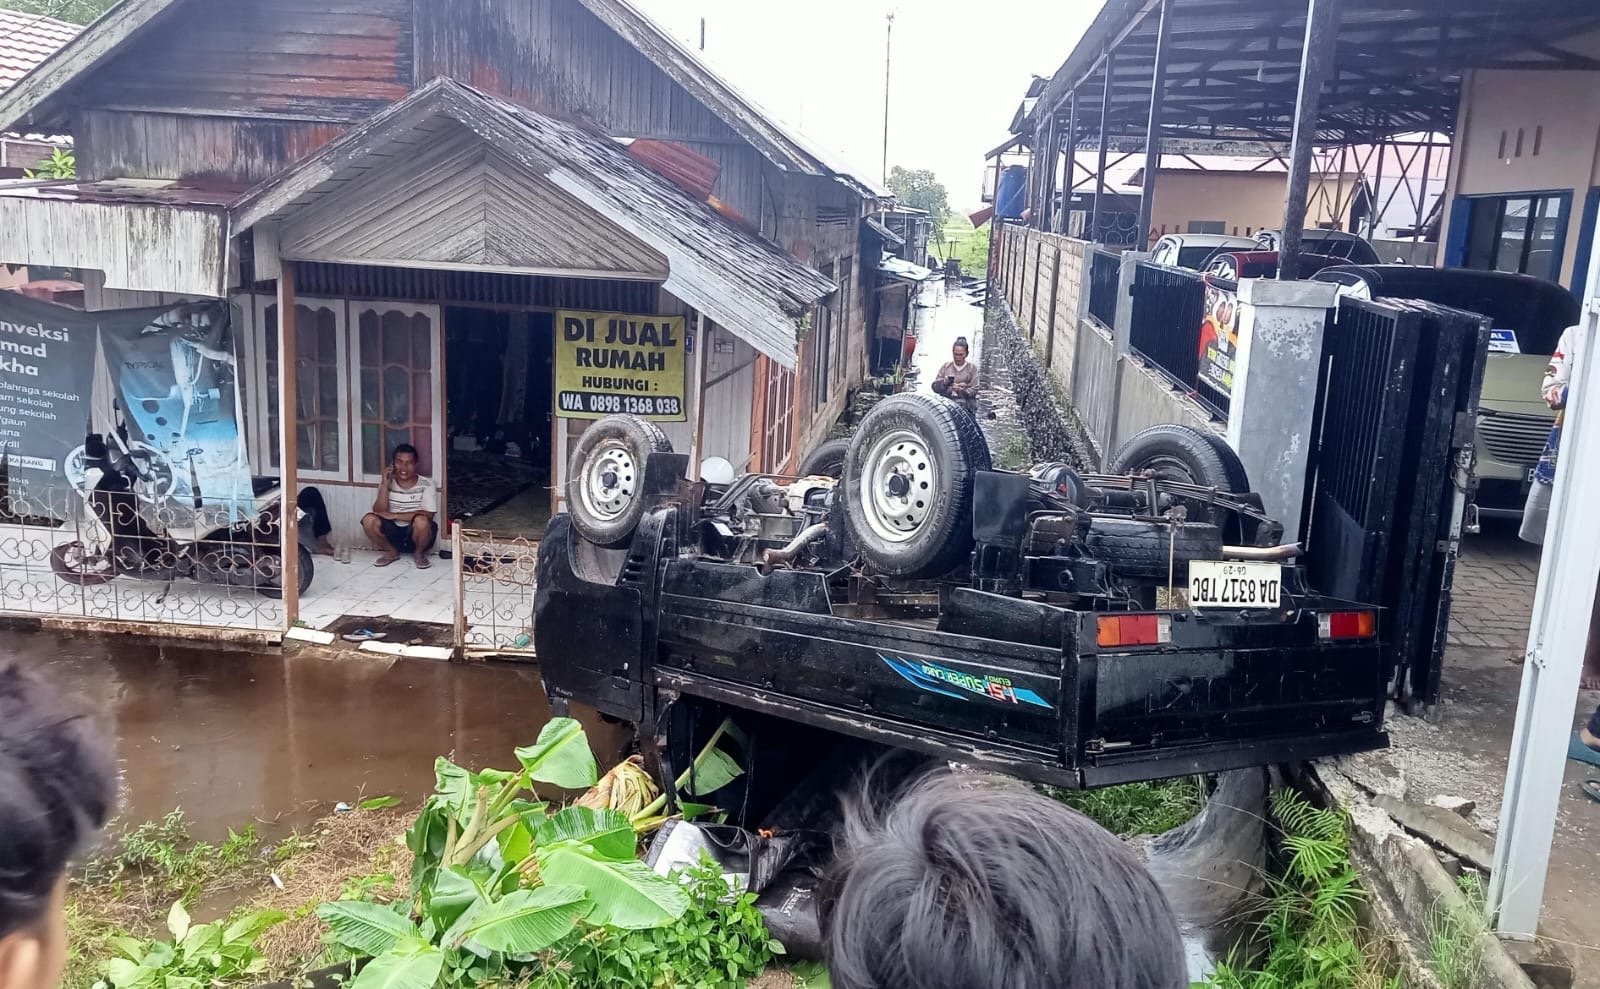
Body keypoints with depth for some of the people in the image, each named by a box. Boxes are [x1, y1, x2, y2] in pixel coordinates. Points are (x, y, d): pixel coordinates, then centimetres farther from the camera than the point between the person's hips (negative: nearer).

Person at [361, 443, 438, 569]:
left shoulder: (426, 485, -10)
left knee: (421, 521, -35)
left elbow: (427, 516, -19)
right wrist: (385, 485, -19)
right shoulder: (387, 484, -1)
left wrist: (394, 515, -21)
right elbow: (379, 512, -10)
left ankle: (419, 553, -4)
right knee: (369, 520, -22)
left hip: (416, 534, -3)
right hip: (394, 532, 3)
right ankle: (392, 551, 3)